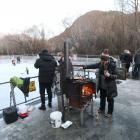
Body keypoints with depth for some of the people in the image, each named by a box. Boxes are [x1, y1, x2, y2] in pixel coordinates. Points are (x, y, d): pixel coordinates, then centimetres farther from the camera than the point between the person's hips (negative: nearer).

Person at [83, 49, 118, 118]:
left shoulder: (112, 65, -21)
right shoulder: (101, 63, -6)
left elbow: (115, 76, -15)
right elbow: (93, 65, 4)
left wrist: (109, 75, -34)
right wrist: (85, 67, 1)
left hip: (110, 86, -6)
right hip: (102, 85, 6)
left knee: (110, 99, 12)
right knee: (102, 97, 23)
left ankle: (110, 112, 32)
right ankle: (102, 109, 45)